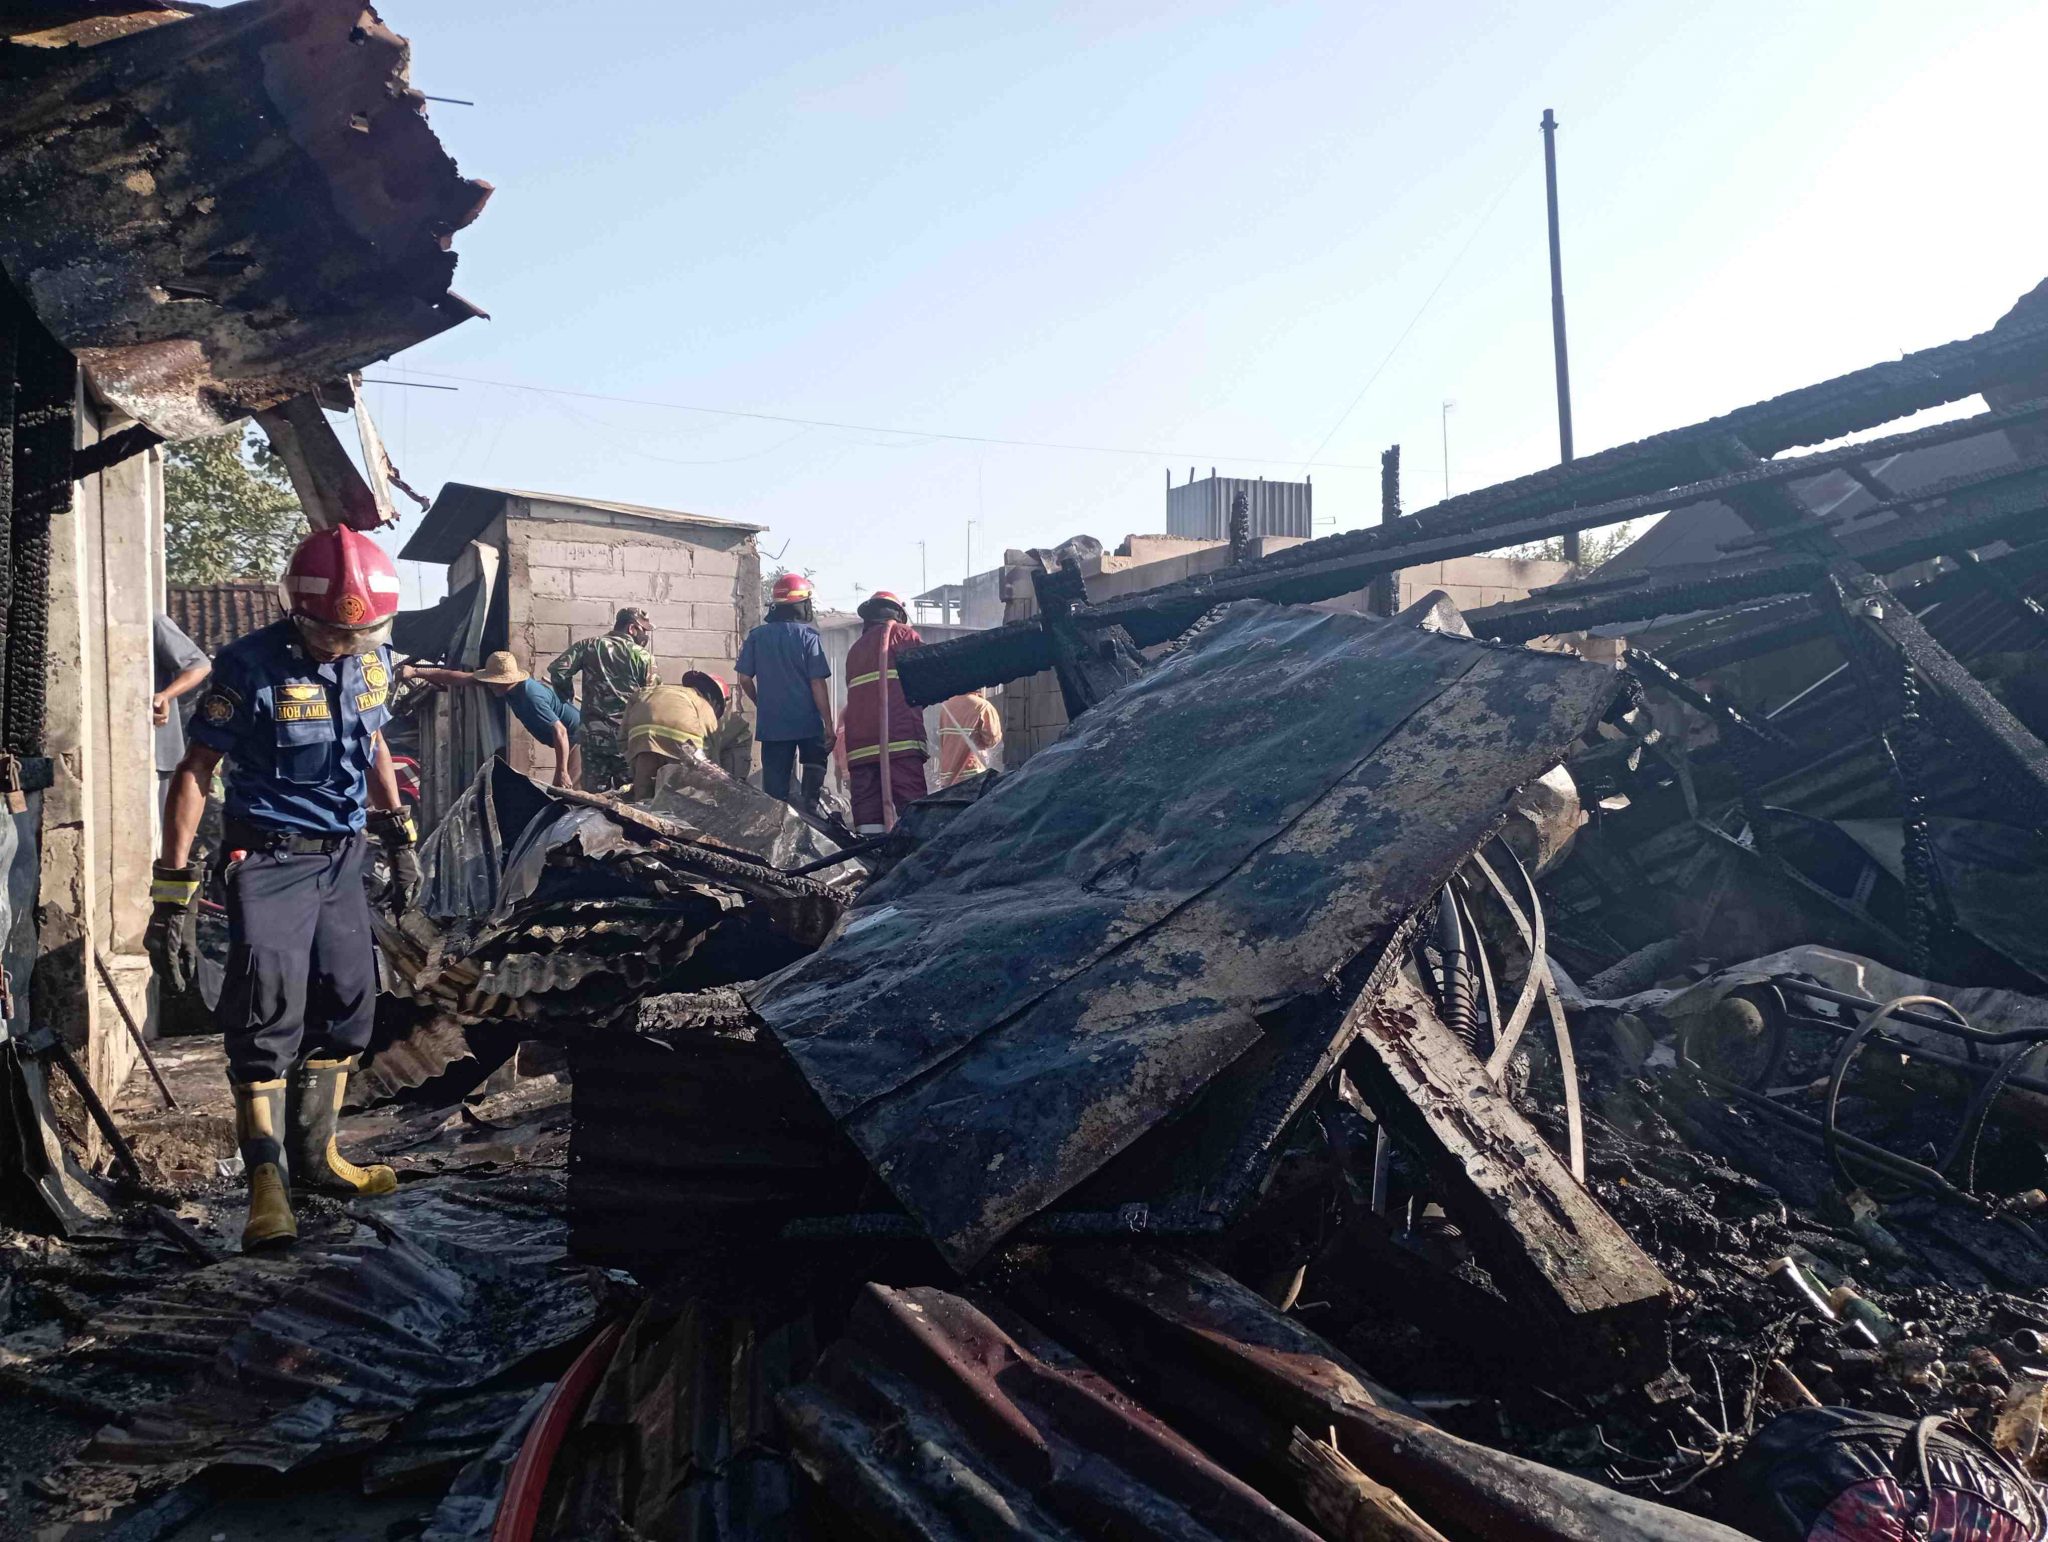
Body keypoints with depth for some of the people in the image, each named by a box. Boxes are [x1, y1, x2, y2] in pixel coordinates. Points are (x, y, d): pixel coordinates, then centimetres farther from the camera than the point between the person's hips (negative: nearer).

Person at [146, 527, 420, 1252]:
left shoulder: (373, 657, 2)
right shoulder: (252, 667, -16)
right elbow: (193, 774, -12)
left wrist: (400, 841, 19)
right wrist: (172, 892, -15)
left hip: (343, 857, 6)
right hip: (271, 858, -6)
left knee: (346, 1007, 9)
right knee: (269, 1013, -12)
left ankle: (314, 1156, 24)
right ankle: (267, 1180, -2)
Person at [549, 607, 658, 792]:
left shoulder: (589, 646, 6)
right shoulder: (643, 656, 1)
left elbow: (557, 669, -4)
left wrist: (567, 697, 13)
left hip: (595, 735, 1)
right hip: (630, 737, -1)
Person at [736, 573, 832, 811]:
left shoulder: (756, 636, 0)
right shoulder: (809, 637, -8)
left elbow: (745, 679, 1)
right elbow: (818, 684, -11)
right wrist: (828, 725, -7)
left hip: (771, 722, 2)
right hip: (807, 720, -2)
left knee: (775, 783, 8)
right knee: (815, 764, 20)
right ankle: (809, 807, 1)